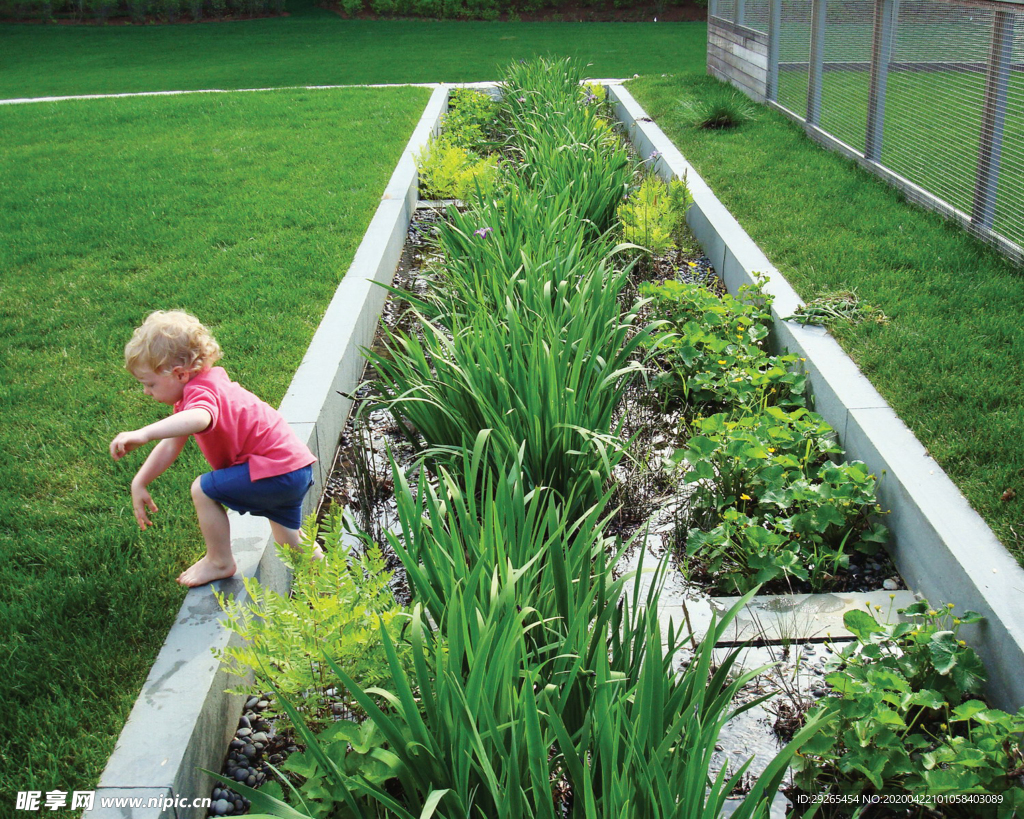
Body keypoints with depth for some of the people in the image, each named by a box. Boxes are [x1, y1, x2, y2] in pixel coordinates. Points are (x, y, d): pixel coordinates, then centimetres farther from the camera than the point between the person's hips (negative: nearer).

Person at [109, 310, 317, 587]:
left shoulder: (200, 392, -19)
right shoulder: (204, 385, 12)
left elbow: (199, 419, -47)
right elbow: (171, 445, 16)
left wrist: (142, 434, -57)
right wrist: (139, 483, 13)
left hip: (276, 472, -11)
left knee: (204, 490, -10)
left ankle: (220, 562, 6)